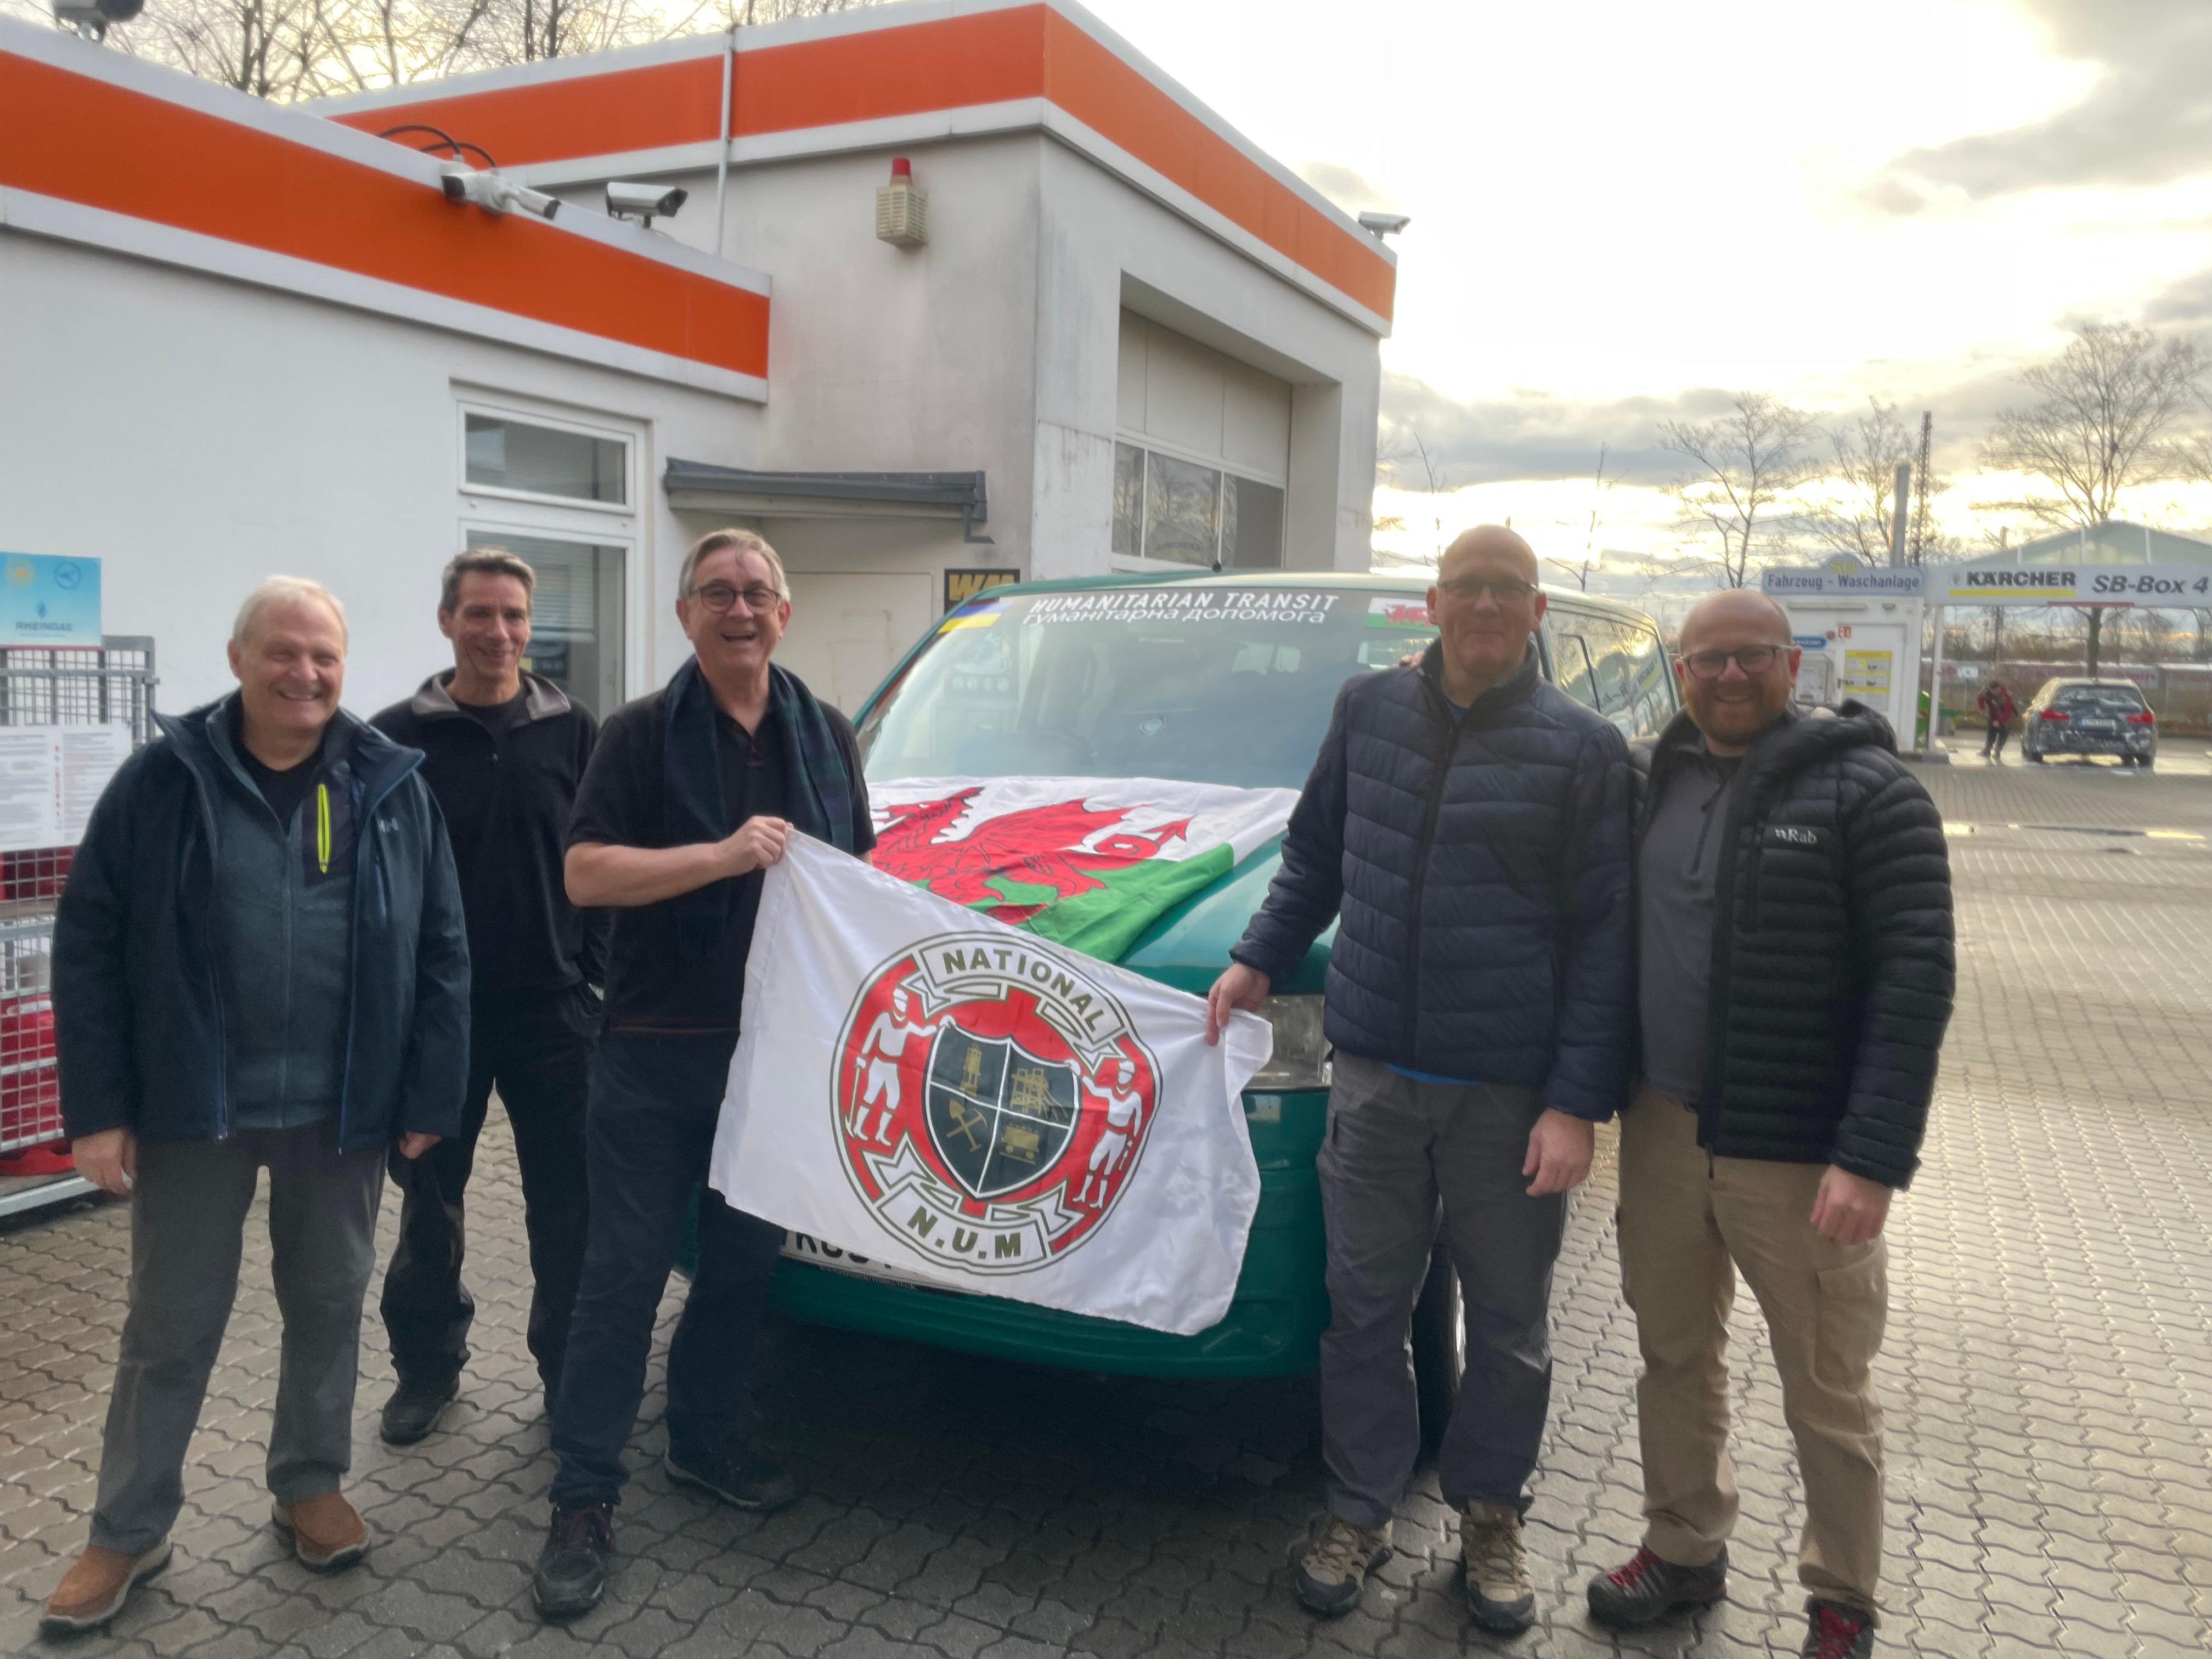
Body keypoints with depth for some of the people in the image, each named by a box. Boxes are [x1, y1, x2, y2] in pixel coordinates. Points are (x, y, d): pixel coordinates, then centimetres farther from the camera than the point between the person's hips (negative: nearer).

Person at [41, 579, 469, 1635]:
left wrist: (431, 1095, -2)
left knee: (328, 1304, 15)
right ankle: (127, 1532, 28)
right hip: (193, 1104, -1)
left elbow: (440, 951, 1)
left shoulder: (392, 785, -1)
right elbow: (87, 946, -4)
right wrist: (96, 1110, -7)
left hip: (342, 1107, 1)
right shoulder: (164, 778, -5)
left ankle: (311, 1485, 35)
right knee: (171, 1323, 10)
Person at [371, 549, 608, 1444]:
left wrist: (593, 967, -2)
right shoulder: (399, 738, 0)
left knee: (567, 1205, 6)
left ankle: (571, 1372, 21)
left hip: (553, 1008, 0)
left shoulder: (572, 731, 3)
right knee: (429, 1200, 13)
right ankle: (427, 1362, 32)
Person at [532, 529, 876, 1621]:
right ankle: (584, 1498, 13)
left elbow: (858, 871, 18)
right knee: (624, 1272, 2)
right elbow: (586, 874, -12)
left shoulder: (825, 734, 10)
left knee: (744, 1260, 16)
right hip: (657, 1051, -4)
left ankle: (707, 1440, 35)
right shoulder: (644, 733, -3)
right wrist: (723, 855, -22)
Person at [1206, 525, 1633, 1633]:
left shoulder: (1582, 749, -3)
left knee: (1508, 1321, 12)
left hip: (1511, 1092, -2)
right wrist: (1258, 960, 7)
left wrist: (1577, 1102, -10)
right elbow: (1315, 859, 18)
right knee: (1365, 1303, 11)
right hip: (1374, 1072, 2)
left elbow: (1603, 940, -5)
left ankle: (1489, 1512, 33)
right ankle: (1360, 1509, 29)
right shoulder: (1369, 711, 6)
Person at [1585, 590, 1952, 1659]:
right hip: (1662, 1130, 5)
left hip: (1801, 1157, -4)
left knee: (1827, 1397, 9)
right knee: (1675, 1358, 18)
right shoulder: (1647, 779, 7)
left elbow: (1915, 978, -14)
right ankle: (1683, 1550, 37)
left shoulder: (1866, 790, -9)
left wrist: (1873, 1157, -20)